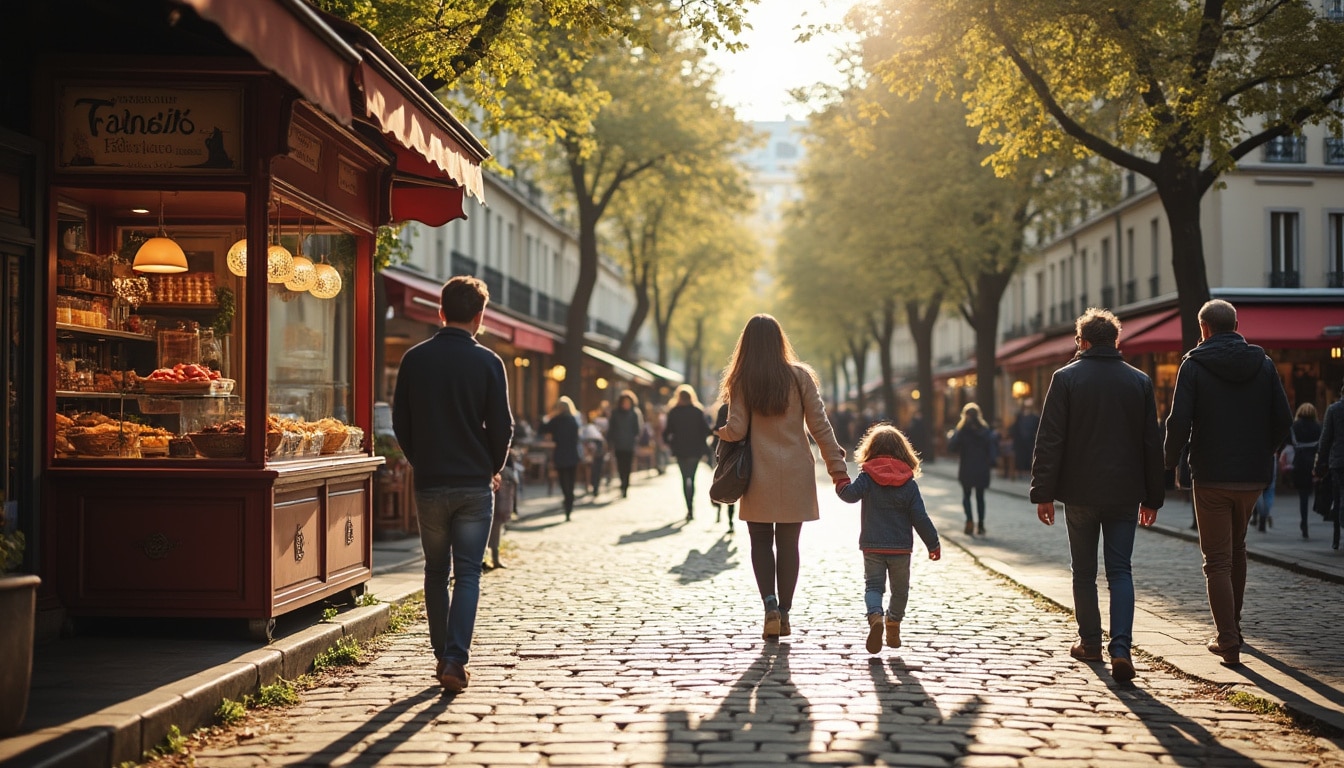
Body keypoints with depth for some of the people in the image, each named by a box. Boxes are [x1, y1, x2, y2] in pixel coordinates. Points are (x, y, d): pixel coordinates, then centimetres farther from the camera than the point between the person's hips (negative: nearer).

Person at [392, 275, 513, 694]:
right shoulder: (488, 362, -7)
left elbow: (400, 421, 5)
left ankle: (442, 656, 18)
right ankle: (456, 659, -9)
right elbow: (502, 427, -5)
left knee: (436, 572, 14)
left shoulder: (415, 358, 1)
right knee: (468, 574, 2)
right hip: (475, 485, -2)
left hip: (429, 483, 2)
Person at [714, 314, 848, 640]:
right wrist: (837, 467, 0)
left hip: (759, 476, -1)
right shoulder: (800, 376, -1)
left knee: (761, 543, 9)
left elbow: (736, 430, -9)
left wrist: (721, 432, 14)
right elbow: (820, 426, -3)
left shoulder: (742, 381, -4)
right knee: (788, 544, 9)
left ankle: (770, 606, -8)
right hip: (795, 476, 1)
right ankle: (784, 613, 12)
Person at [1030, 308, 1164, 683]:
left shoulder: (1066, 378, -5)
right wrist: (1152, 497, 13)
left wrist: (1043, 493, -4)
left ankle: (1090, 642, 22)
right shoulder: (1140, 381, 4)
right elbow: (1153, 443, 8)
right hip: (1125, 494, 2)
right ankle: (1120, 649, -12)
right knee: (1120, 571, 3)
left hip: (1080, 493, -2)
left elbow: (1049, 441, -8)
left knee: (1084, 571, 12)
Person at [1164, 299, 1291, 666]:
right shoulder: (1263, 363, 4)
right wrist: (1264, 453, 17)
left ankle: (1228, 641, -5)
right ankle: (1233, 627, 32)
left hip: (1211, 477, -4)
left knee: (1217, 560, 0)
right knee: (1237, 549, 23)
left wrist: (1170, 460, 1)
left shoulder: (1194, 364, -7)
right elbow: (1283, 418, 2)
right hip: (1253, 475, 4)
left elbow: (1179, 421, -14)